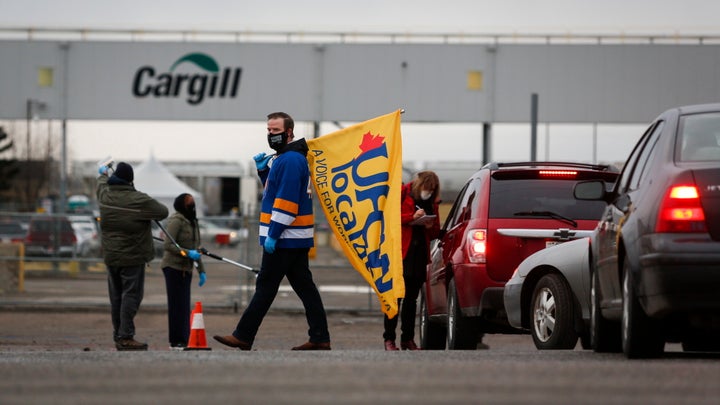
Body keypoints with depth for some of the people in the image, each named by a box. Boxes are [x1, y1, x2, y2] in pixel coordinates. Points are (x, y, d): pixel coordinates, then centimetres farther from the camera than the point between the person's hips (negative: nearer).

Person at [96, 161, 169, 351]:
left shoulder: (105, 195, 2)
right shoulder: (139, 200, -17)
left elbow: (102, 184, 27)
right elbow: (163, 212, -7)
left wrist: (103, 173, 50)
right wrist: (152, 203, 15)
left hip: (111, 256, 6)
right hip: (132, 257, -6)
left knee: (116, 297, 13)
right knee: (130, 296, -6)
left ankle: (118, 336, 18)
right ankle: (126, 337, -12)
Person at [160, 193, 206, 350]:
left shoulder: (192, 222, 18)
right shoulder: (176, 221, -10)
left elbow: (195, 248, 24)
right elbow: (168, 245, -17)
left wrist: (201, 270, 20)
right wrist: (187, 253, -25)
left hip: (186, 269, 9)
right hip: (173, 267, -9)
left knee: (184, 306, 9)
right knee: (177, 304, -9)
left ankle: (183, 340, 13)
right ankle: (176, 341, -8)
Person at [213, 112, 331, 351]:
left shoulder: (291, 160, -15)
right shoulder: (283, 158, 18)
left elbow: (286, 200, -21)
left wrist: (273, 234, -22)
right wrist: (263, 171, 14)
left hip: (285, 240, -10)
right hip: (296, 238, 10)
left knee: (266, 286, -6)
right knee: (304, 286, 7)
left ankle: (243, 337, -2)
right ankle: (320, 338, 6)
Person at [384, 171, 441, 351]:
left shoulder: (431, 202, 15)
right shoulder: (402, 194, 1)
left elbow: (436, 233, 20)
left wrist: (431, 226, -3)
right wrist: (412, 217, -16)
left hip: (420, 253, 5)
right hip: (400, 252, -5)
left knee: (411, 297, 8)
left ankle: (408, 339, 11)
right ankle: (389, 339, -7)